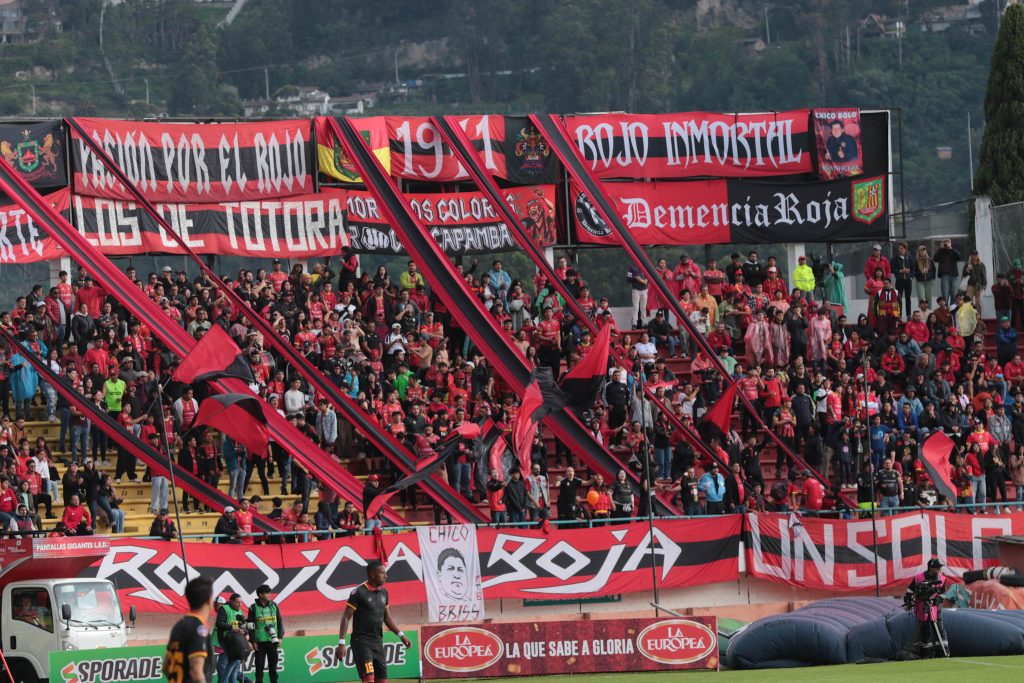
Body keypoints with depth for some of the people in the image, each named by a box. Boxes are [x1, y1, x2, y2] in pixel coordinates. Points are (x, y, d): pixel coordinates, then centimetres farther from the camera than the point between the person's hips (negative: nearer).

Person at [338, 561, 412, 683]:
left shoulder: (383, 592, 11)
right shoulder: (359, 592, -11)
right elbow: (346, 617, -11)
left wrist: (401, 635, 12)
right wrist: (341, 643, -17)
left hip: (378, 642, 7)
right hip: (362, 642, -7)